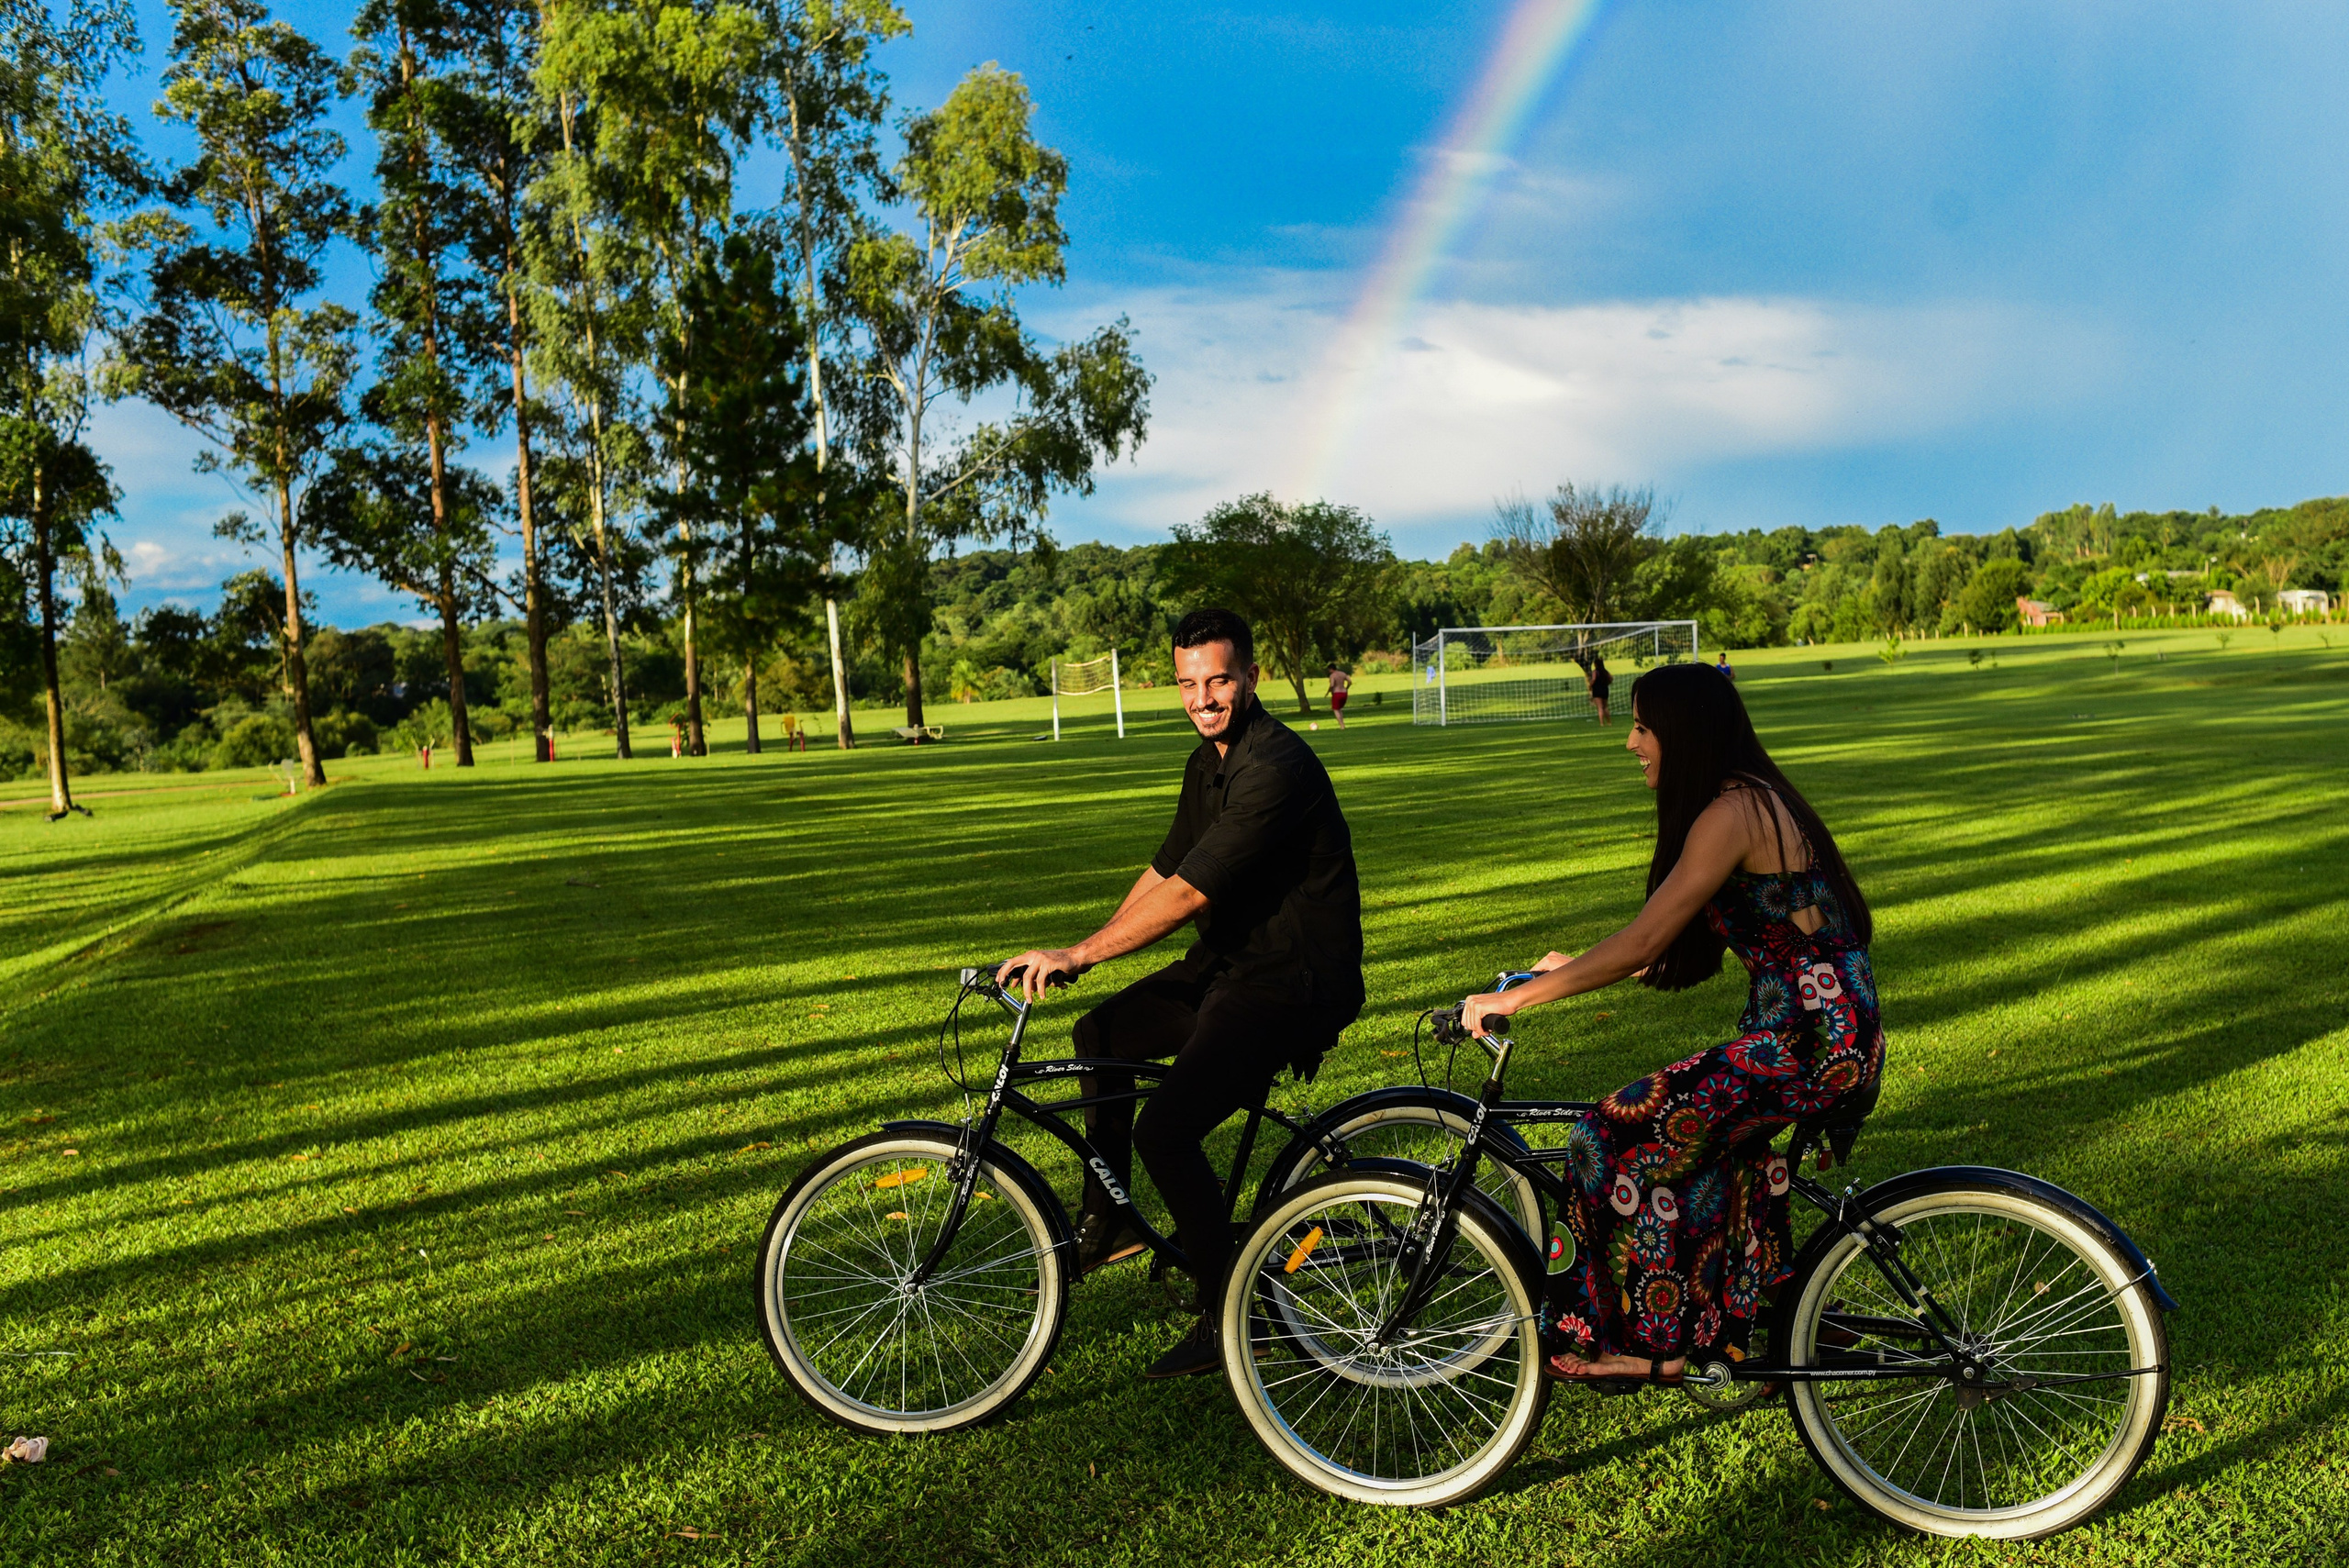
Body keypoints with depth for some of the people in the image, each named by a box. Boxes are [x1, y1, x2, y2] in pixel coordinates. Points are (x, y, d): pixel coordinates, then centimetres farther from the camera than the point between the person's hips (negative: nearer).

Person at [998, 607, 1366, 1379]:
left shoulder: (1276, 766, -23)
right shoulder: (1209, 761, 10)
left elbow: (1188, 893, -28)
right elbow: (1162, 871, 14)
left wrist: (1077, 953, -24)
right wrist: (1080, 951, 5)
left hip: (1294, 978, -10)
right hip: (1230, 960, 10)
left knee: (1165, 1129, -20)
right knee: (1100, 1034, 19)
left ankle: (1226, 1318, -2)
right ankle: (1106, 1225, 32)